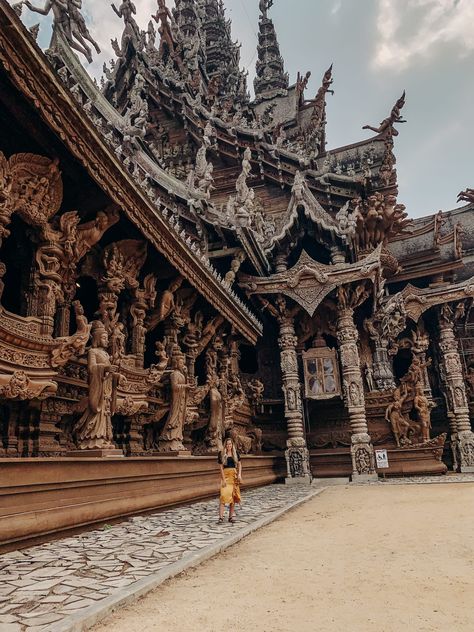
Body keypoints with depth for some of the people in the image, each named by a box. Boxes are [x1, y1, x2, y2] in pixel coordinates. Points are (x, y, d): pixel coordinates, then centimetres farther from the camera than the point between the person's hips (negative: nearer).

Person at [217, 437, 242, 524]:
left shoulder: (236, 453, 6)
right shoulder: (221, 454, -3)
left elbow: (239, 464, 10)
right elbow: (221, 467, -5)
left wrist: (239, 474, -3)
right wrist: (223, 479, -11)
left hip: (234, 475, 4)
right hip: (225, 475, -4)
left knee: (233, 495, 7)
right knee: (224, 494, -13)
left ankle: (231, 516, 17)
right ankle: (221, 517, -15)